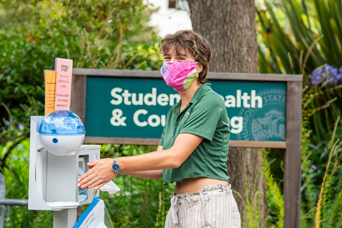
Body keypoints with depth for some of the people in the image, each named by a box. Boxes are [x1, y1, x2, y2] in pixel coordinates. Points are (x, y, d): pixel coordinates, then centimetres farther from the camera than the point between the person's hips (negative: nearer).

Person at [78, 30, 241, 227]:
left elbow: (174, 157, -17)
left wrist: (117, 165, -16)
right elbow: (161, 169, 15)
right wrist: (112, 167, 2)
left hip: (210, 205, -8)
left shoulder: (211, 102, -9)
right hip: (179, 207, 8)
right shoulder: (175, 112, 18)